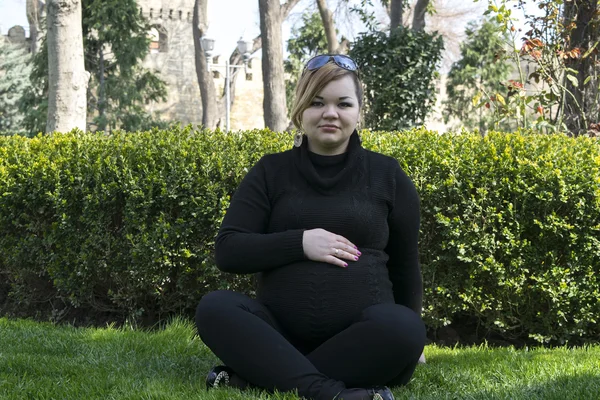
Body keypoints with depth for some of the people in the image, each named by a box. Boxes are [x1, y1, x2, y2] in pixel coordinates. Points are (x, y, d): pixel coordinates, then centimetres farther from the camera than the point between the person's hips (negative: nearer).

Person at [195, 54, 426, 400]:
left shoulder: (387, 175, 8)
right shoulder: (271, 172, 9)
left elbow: (405, 266, 16)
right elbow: (227, 251, 1)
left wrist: (407, 344, 16)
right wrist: (299, 243, -12)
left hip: (360, 339, -1)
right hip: (282, 330, 1)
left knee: (401, 326, -33)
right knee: (215, 307, -27)